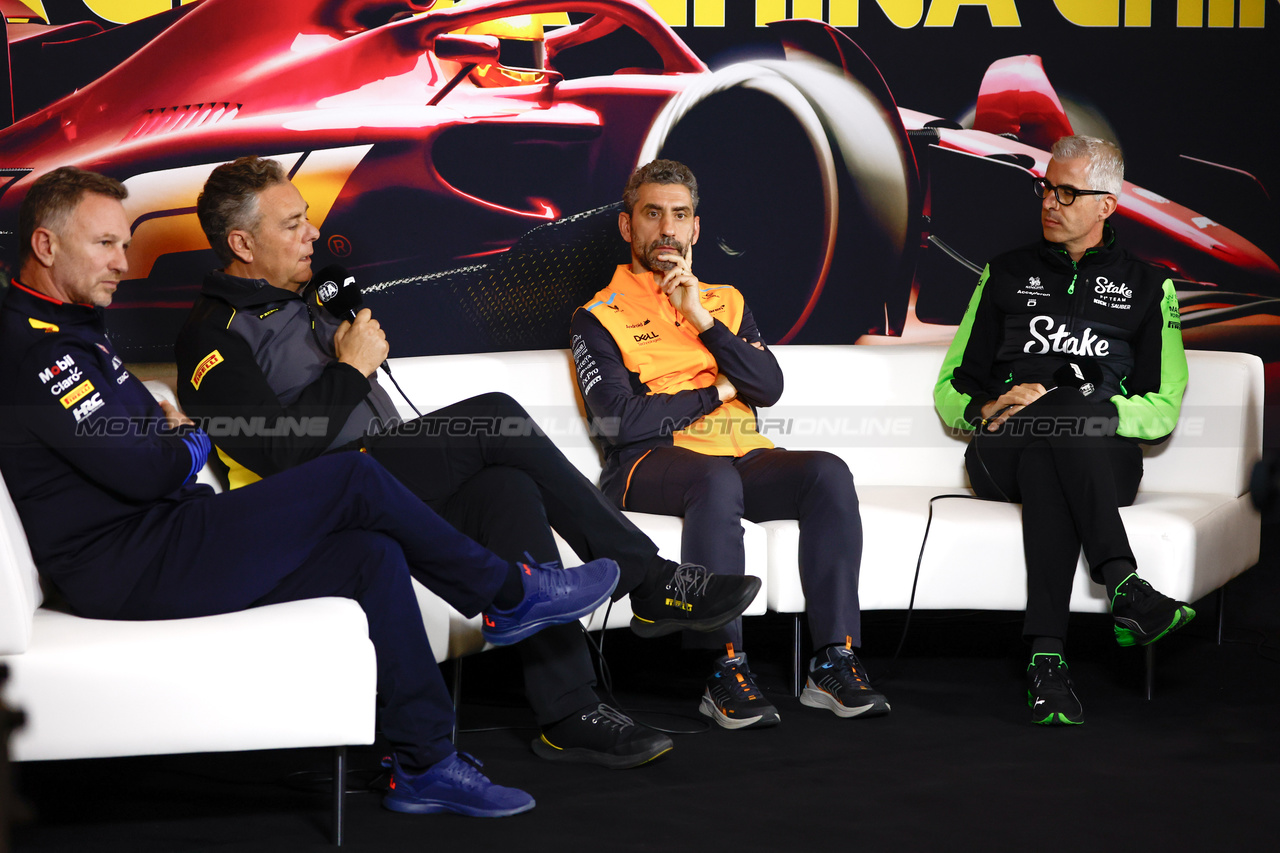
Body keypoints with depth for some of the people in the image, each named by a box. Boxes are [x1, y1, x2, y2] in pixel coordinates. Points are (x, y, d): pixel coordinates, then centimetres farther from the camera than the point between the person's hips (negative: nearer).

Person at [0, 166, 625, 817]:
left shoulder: (65, 331, 19)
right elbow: (144, 472, -19)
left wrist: (165, 436, 2)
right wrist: (190, 442, 2)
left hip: (157, 540, 11)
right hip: (127, 572, -11)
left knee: (373, 555, -1)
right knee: (352, 480, -14)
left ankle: (425, 764, 1)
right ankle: (511, 595, 4)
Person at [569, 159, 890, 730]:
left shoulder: (726, 302, 23)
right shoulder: (599, 317, 8)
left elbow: (769, 388, 7)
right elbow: (619, 420, -7)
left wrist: (703, 320, -3)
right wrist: (716, 392, 1)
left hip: (742, 456, 5)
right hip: (650, 463, -4)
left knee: (828, 473, -26)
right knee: (717, 481, -39)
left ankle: (834, 662, -28)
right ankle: (724, 671, -37)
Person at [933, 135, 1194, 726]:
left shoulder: (1146, 288, 19)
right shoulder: (1007, 274, 24)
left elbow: (1162, 410, 8)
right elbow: (951, 390, 21)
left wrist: (1068, 407, -8)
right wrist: (987, 408, -5)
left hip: (1104, 457, 0)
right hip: (1000, 455, 1)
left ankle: (1046, 656, -55)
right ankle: (1122, 585, -54)